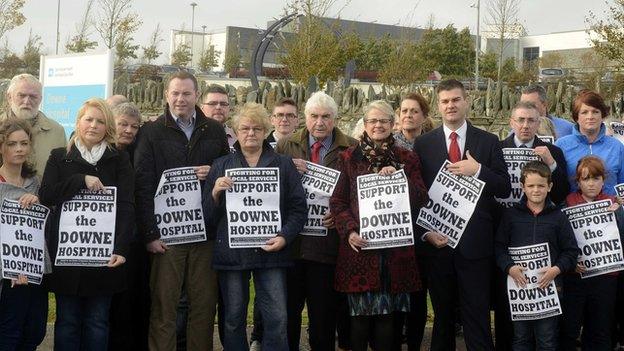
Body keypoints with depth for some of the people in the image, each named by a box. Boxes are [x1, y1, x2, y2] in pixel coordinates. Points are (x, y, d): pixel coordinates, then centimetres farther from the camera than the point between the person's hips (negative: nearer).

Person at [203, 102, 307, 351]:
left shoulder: (284, 165, 9)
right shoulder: (221, 166, 10)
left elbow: (299, 207, 5)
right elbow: (208, 216, 7)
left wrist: (284, 237, -10)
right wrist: (215, 193, -12)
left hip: (270, 251, -1)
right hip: (231, 253, 1)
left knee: (277, 319, -5)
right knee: (233, 320, 8)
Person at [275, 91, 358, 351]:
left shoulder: (352, 149, 4)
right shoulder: (285, 146, 10)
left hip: (328, 239, -1)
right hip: (290, 241, 2)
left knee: (323, 316, 5)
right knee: (287, 312, 7)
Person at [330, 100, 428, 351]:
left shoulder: (407, 159, 12)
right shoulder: (349, 158, 9)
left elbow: (420, 199, 5)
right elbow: (337, 201, 6)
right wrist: (349, 231, -9)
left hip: (396, 247, 1)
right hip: (360, 246, -1)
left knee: (387, 315, 1)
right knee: (360, 314, -1)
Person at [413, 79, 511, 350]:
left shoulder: (488, 142, 4)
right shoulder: (423, 143, 5)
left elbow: (504, 189, 1)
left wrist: (478, 171, -14)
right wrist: (425, 232, -7)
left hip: (475, 243, -1)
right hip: (437, 240, 1)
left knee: (477, 316, 1)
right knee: (442, 315, 13)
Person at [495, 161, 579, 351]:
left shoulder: (558, 217, 3)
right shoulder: (511, 214, 4)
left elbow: (571, 250, 3)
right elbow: (499, 246, 2)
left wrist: (557, 269, -12)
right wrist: (509, 267, -14)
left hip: (549, 285, 0)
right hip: (519, 284, 1)